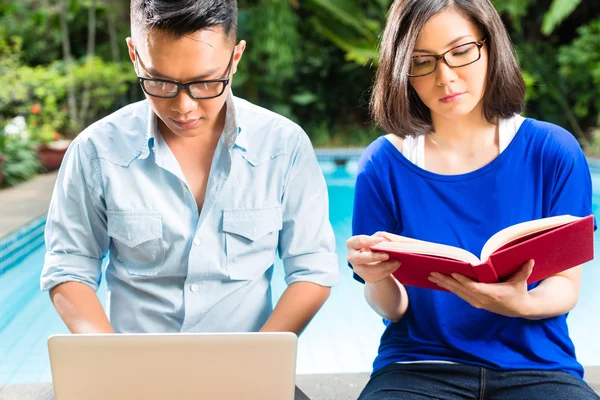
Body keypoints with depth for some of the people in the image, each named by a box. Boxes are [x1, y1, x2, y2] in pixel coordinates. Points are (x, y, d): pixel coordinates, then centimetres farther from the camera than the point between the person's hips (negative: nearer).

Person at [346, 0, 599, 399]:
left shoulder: (554, 152, 0)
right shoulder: (385, 164, -1)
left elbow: (566, 286, 1)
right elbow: (395, 308, 1)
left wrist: (521, 304, -22)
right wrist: (377, 280, -23)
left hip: (535, 363, 1)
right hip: (419, 364, 0)